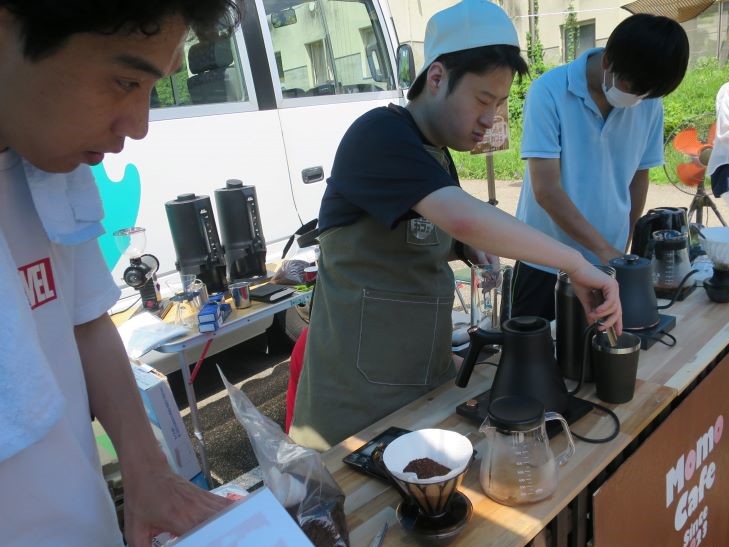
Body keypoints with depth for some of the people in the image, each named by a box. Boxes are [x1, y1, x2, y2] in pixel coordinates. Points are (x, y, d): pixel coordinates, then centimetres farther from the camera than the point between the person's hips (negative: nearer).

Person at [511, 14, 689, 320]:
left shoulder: (650, 105, -2)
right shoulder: (549, 92, -15)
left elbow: (638, 178, 11)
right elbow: (546, 190, -19)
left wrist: (622, 249, 14)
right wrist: (603, 249, -20)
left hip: (609, 264, 4)